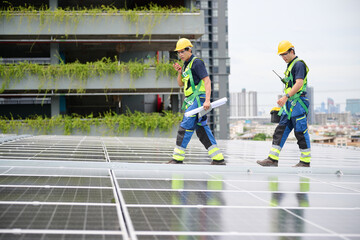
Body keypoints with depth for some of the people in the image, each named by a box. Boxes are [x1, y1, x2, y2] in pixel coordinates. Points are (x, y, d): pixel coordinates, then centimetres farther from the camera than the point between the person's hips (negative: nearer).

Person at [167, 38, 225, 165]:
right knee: (202, 130, 7)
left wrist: (207, 100, -25)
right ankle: (218, 158, 8)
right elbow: (180, 84, 24)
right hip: (191, 101, 10)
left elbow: (207, 80, -16)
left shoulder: (197, 62, -8)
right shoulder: (186, 64, 20)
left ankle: (178, 158, -9)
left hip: (198, 99, -10)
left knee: (185, 127, -11)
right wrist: (180, 72, 5)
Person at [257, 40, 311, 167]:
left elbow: (299, 83, -21)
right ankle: (272, 159, 4)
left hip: (298, 103, -10)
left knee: (301, 133, -4)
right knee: (280, 130, 4)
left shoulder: (299, 64, -10)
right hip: (289, 104, 10)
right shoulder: (290, 65, 20)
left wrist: (286, 97, -28)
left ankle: (305, 161, 4)